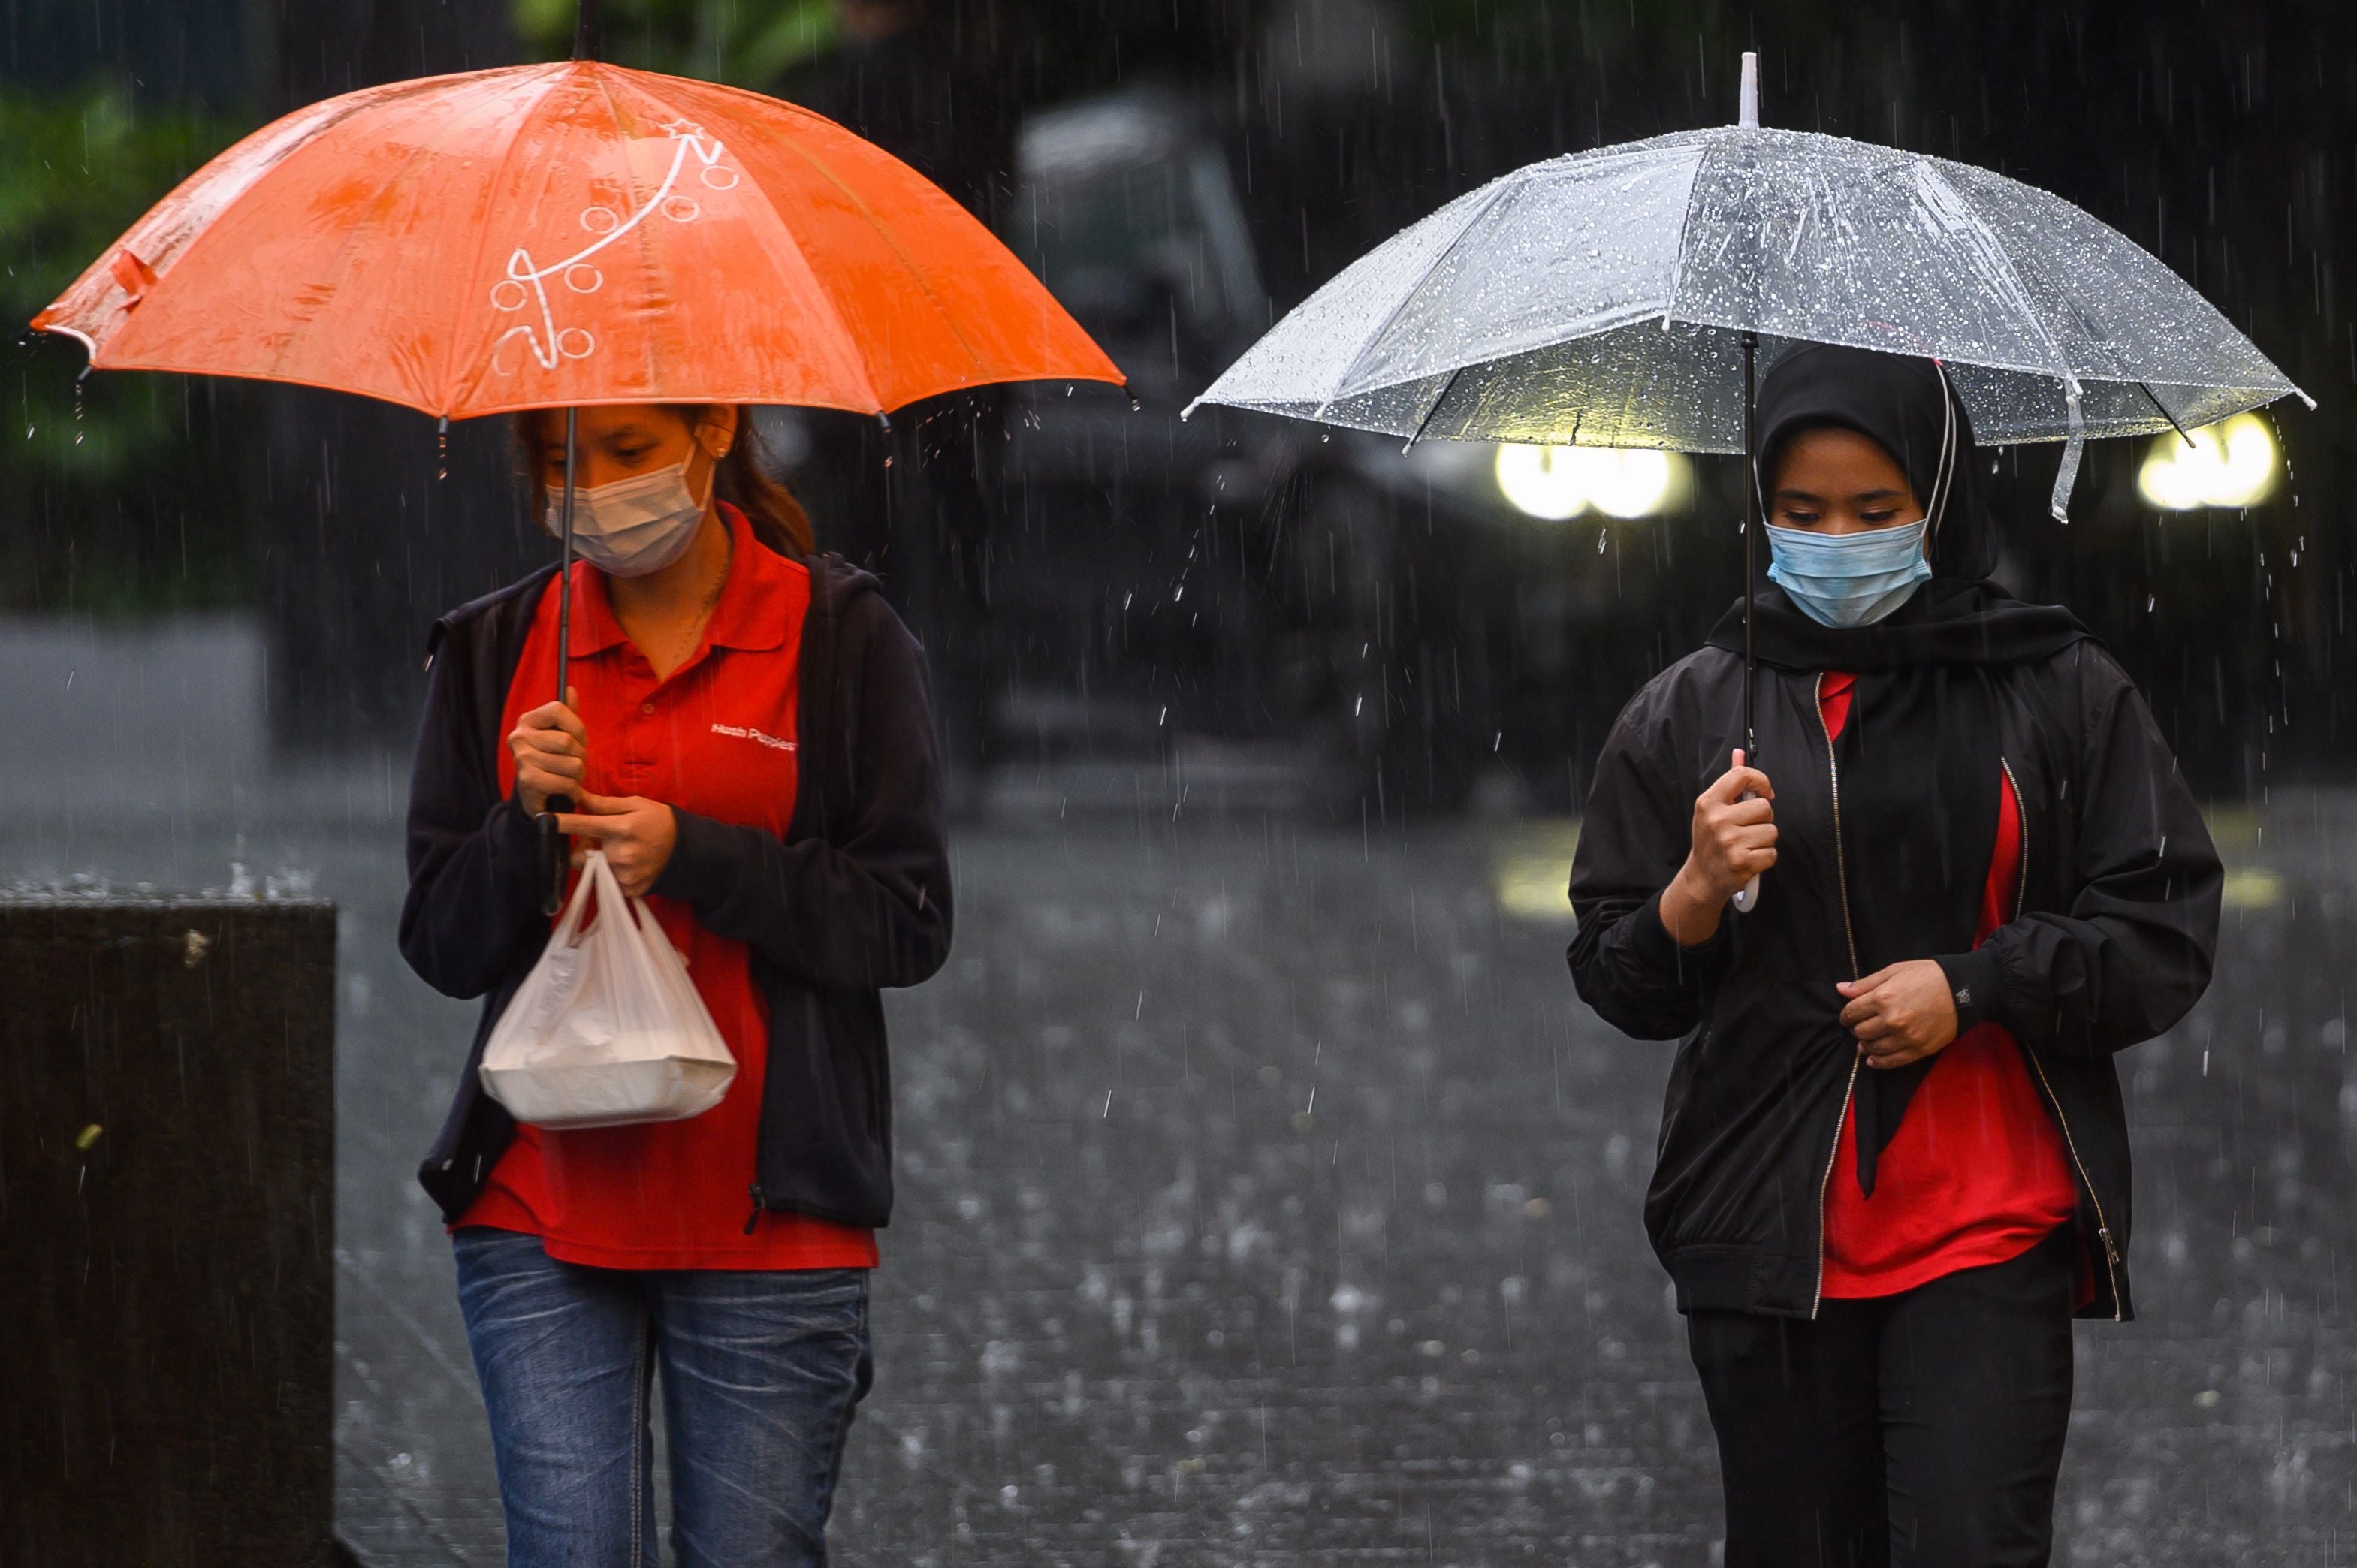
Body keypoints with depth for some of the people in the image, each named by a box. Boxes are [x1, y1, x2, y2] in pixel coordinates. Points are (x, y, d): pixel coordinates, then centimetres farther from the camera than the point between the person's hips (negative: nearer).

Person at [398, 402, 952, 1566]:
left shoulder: (842, 640, 2)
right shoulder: (496, 651, 10)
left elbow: (909, 927, -2)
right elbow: (440, 947, 9)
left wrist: (692, 859, -13)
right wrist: (528, 828, -11)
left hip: (766, 1208, -2)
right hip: (543, 1204, 2)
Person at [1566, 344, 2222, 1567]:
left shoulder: (2059, 694, 2)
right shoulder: (1687, 714, 7)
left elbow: (2166, 936, 3)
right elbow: (1616, 984, 11)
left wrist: (1974, 985, -11)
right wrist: (1697, 895, -10)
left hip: (1988, 1234, -2)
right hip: (1765, 1228, 2)